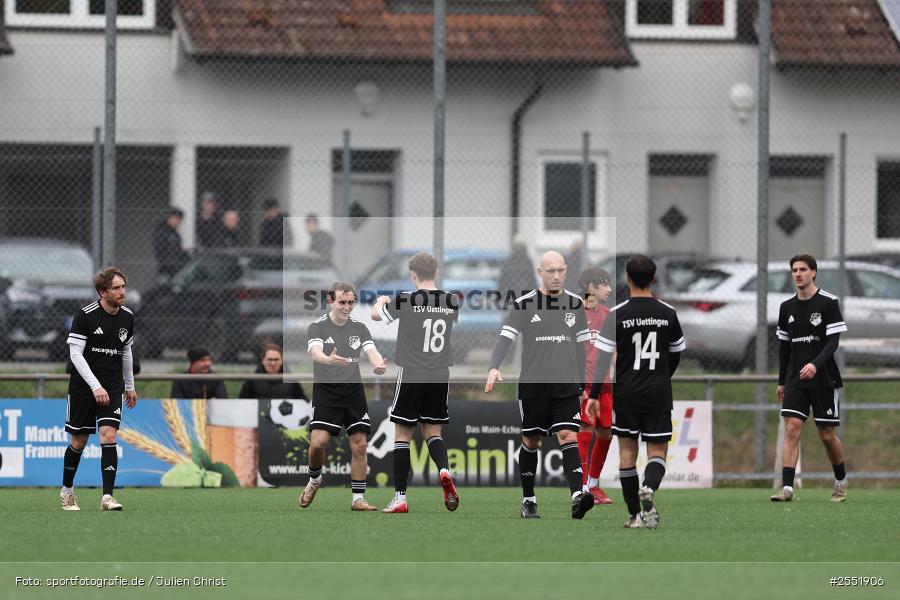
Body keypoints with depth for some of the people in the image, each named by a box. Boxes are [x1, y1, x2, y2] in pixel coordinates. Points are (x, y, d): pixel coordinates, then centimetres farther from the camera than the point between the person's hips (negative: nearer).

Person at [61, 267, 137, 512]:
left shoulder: (127, 317, 4)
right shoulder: (85, 316, -12)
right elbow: (75, 354, -14)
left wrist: (130, 386, 22)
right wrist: (96, 386, -21)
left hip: (112, 386, 3)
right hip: (83, 385, -3)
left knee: (108, 435, -14)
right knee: (79, 441, 5)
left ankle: (107, 497, -17)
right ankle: (66, 490, 28)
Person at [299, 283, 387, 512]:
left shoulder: (359, 328, 7)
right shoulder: (318, 327, -4)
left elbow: (372, 351, -6)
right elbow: (316, 352, -22)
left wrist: (379, 364, -31)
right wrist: (328, 360, -46)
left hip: (353, 390, 3)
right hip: (325, 390, -3)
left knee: (360, 445, -2)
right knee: (318, 442, -16)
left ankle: (358, 499, 6)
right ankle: (314, 479, 15)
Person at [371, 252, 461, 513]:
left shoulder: (406, 301, -11)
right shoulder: (451, 301, 1)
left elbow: (376, 314, 6)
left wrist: (381, 301, 30)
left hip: (411, 375, -4)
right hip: (440, 375, 4)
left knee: (402, 434, 4)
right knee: (432, 432, 14)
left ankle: (400, 497, 1)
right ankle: (444, 469, -17)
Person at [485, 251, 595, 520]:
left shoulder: (575, 303, 8)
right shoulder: (524, 304, -2)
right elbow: (505, 338, -10)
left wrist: (581, 381, 17)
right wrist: (494, 367, -27)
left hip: (567, 386, 1)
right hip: (532, 386, -1)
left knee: (569, 437, -13)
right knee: (530, 441, 7)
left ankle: (578, 498, -26)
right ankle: (528, 501, 21)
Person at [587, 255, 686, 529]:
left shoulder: (617, 314, -8)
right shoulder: (668, 314, 1)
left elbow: (604, 358, -9)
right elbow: (676, 354, 12)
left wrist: (594, 396, -3)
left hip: (625, 393, -1)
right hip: (658, 394, 1)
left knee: (627, 450, 11)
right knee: (657, 452, 4)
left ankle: (635, 515, 13)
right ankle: (649, 488, -29)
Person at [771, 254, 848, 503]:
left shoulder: (829, 303, -6)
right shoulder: (787, 307, 8)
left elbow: (833, 342, -13)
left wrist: (815, 364, -28)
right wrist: (781, 381, 16)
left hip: (824, 379, -3)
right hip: (795, 380, 3)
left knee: (827, 435, 3)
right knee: (792, 429, -12)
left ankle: (841, 481, 28)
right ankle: (787, 487, -18)